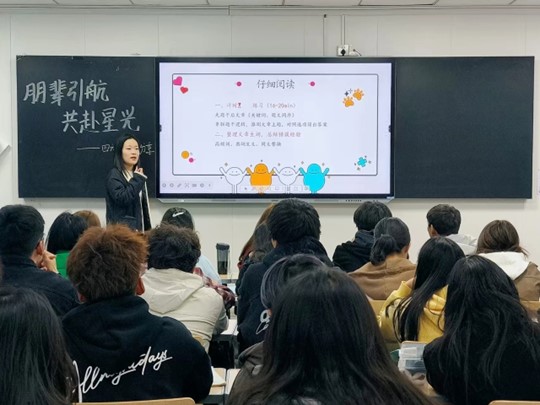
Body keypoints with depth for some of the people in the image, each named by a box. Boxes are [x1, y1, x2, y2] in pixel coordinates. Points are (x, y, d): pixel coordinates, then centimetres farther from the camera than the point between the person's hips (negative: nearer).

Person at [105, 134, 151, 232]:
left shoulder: (139, 175, 17)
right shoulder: (114, 175, -5)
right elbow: (122, 198, -21)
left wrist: (147, 229, 16)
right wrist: (137, 180, -13)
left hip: (138, 227, 7)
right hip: (121, 227, -7)